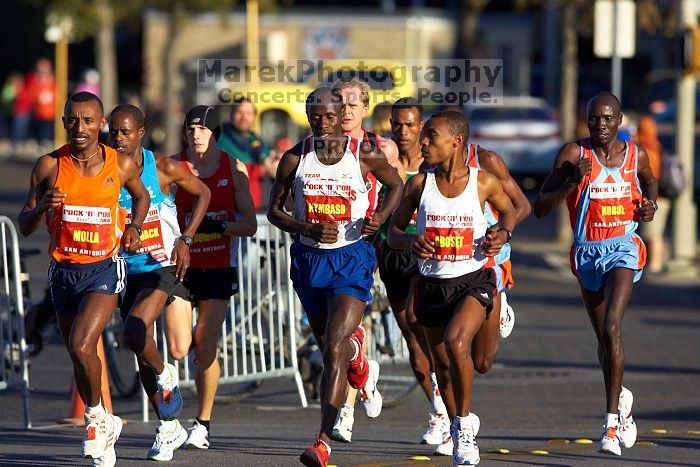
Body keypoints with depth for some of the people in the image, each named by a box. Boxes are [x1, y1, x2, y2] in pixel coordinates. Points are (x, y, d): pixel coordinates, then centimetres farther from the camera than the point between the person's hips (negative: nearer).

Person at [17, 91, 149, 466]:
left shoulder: (121, 165, -5)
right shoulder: (49, 166, -5)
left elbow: (141, 196, 19)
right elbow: (25, 227, 0)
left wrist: (134, 227, 0)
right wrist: (42, 208, -21)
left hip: (104, 269, -3)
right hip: (64, 270, 3)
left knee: (81, 346, -22)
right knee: (80, 354, 13)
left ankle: (95, 415, 1)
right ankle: (105, 425, 32)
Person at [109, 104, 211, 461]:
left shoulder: (163, 168, -9)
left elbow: (203, 194, 5)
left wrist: (185, 239, -5)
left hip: (162, 267, -4)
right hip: (127, 271, 4)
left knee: (134, 331, -27)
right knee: (143, 354, 10)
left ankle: (165, 376, 4)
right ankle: (169, 427, 26)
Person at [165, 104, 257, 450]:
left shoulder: (234, 169, -1)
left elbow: (250, 225, -2)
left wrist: (218, 227, -20)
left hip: (218, 269, 0)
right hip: (181, 265, 0)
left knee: (205, 350, -5)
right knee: (178, 350, -10)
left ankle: (203, 423, 9)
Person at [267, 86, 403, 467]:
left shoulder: (365, 155, -6)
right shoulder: (295, 159, -2)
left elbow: (395, 185, 12)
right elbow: (274, 211, 4)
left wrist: (381, 217, -8)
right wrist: (307, 229, -15)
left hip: (351, 258, -4)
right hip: (309, 259, 4)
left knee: (334, 349, -16)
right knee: (328, 345, 19)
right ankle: (357, 353, 60)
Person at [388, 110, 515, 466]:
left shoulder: (483, 182, -6)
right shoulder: (419, 184, -2)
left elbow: (507, 210, 15)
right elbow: (393, 232, 6)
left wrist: (503, 232, -6)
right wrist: (410, 241, -16)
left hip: (474, 279, -3)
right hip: (432, 284, 3)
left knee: (456, 342, -28)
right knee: (443, 365, 13)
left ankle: (466, 421, -9)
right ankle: (459, 436, 35)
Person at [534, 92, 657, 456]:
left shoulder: (635, 155, 1)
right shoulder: (574, 154, -7)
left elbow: (649, 180, 26)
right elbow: (540, 208, -10)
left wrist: (650, 204, 5)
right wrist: (572, 181, -23)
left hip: (624, 248, -2)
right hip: (587, 253, 2)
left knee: (611, 329, -21)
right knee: (604, 338, 15)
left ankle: (611, 422, -21)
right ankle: (621, 398, 44)